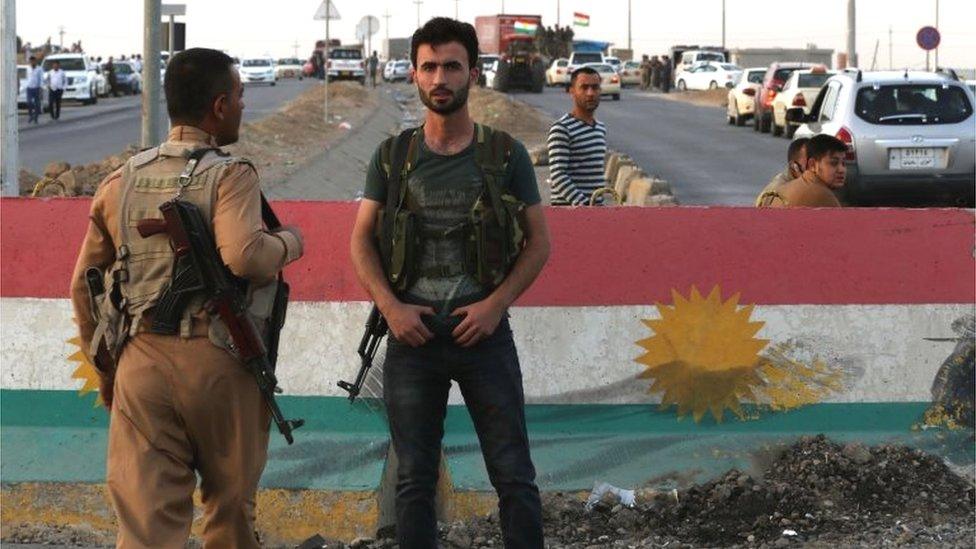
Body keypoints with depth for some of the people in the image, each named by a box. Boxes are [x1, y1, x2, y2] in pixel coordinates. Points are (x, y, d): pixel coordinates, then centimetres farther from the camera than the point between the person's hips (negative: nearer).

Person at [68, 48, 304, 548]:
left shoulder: (122, 181, 11)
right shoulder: (230, 176, -6)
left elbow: (83, 285, 16)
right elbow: (242, 255, -24)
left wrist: (105, 367, 26)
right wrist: (288, 242, -3)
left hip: (141, 361, 4)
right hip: (218, 362, -3)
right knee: (230, 505, 18)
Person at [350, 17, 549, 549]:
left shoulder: (505, 155, 3)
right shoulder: (393, 157, 7)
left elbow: (538, 241, 3)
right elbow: (361, 241, 7)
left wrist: (496, 304, -11)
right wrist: (391, 306, -9)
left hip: (483, 331, -1)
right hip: (413, 334, 1)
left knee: (514, 476, -2)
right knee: (414, 480, 6)